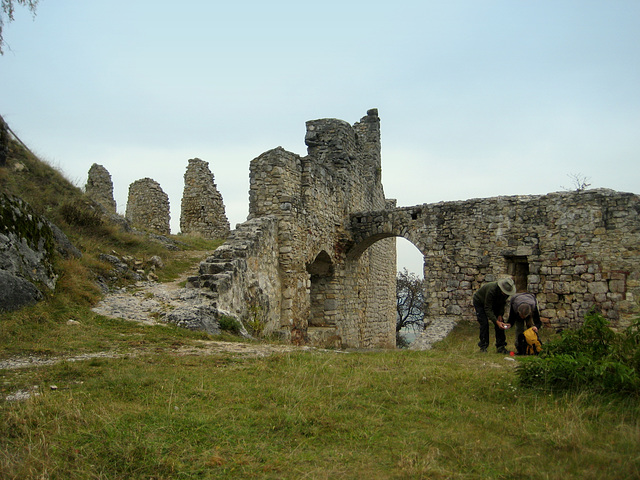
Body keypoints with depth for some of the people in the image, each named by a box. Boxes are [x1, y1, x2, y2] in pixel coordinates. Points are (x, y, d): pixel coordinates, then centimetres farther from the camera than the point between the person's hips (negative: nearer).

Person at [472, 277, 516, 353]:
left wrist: (500, 315, -15)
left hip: (494, 303, 6)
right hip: (479, 302, -6)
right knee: (484, 323, -18)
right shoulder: (491, 290, -42)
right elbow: (487, 309, -38)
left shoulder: (506, 292, -23)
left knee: (500, 323, -7)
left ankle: (501, 347, -3)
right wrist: (496, 321, -44)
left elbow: (503, 303, -2)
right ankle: (483, 347, -6)